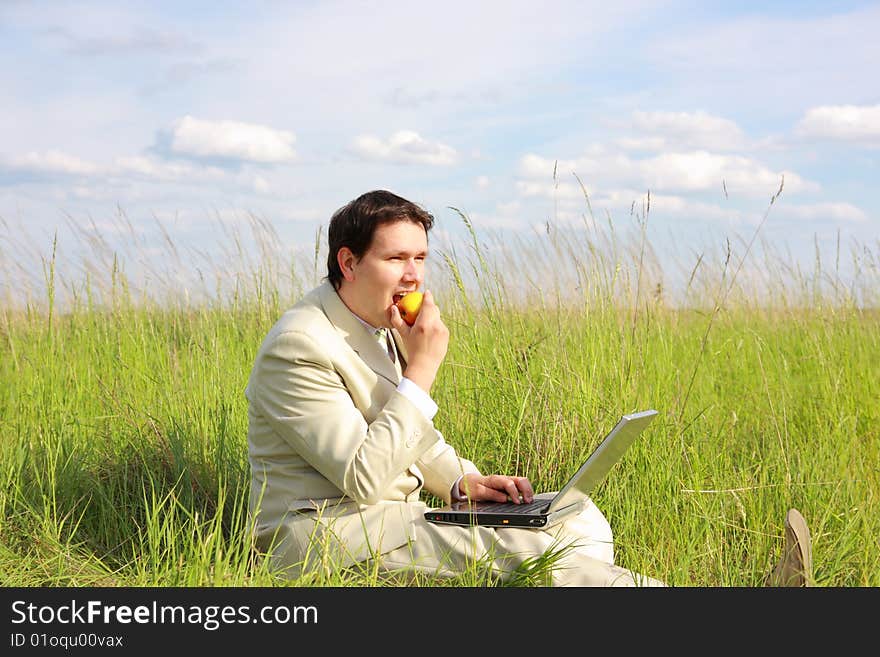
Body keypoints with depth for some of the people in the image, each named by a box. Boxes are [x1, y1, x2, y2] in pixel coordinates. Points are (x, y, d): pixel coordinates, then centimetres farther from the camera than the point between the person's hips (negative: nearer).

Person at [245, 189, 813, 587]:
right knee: (513, 549, -28)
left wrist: (463, 480, 4)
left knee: (576, 520, -5)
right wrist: (422, 368, -20)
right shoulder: (300, 348, -16)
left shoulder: (381, 328, 14)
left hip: (392, 519, 10)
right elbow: (363, 478, -24)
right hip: (323, 534, -10)